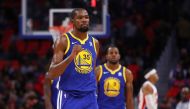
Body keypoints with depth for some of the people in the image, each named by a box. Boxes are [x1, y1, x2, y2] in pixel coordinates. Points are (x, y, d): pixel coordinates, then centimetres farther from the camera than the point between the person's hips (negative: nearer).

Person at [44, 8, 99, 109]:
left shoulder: (94, 43, 11)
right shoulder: (63, 41, -7)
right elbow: (51, 75, -14)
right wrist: (71, 56, -26)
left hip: (89, 98, 5)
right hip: (68, 98, -5)